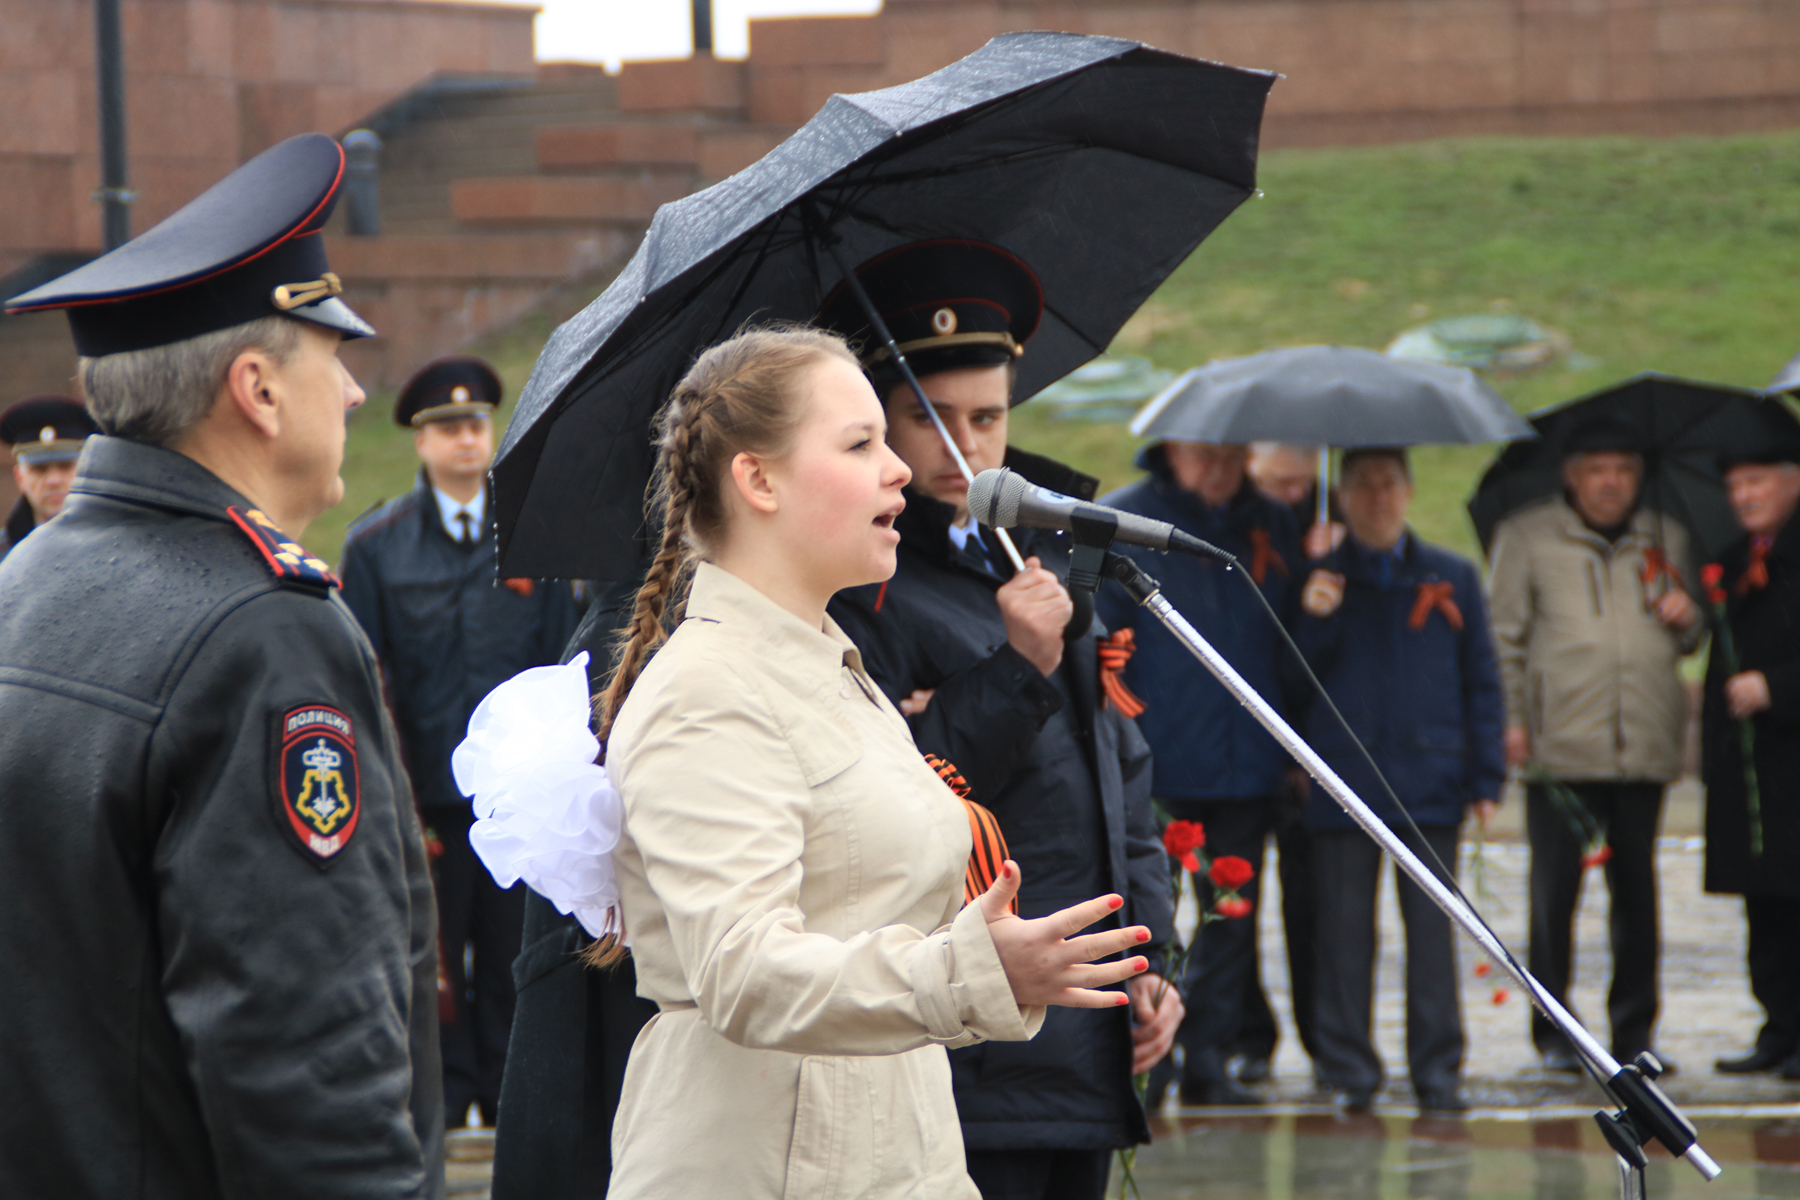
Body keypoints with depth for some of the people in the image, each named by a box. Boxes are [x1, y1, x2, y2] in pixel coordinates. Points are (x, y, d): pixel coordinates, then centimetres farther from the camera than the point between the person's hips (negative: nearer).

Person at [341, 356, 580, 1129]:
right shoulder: (377, 543, 5)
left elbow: (562, 659, 9)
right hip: (427, 783, -1)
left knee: (513, 945, 5)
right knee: (435, 945, 1)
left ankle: (508, 1087, 15)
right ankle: (447, 1085, 11)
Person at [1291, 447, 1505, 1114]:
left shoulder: (1451, 579, 12)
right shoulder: (1321, 580, 11)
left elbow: (1481, 683, 12)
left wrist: (1485, 777, 4)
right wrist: (1314, 622, -12)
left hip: (1428, 780, 0)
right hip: (1343, 780, 0)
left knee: (1432, 924, -2)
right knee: (1345, 927, 0)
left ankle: (1437, 1069, 3)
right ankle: (1349, 1070, 6)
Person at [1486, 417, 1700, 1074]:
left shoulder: (1665, 539, 17)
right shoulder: (1525, 537, 7)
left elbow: (1689, 639, 26)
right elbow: (1502, 635, 6)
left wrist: (1687, 619, 2)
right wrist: (1509, 717, -4)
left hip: (1645, 747, 3)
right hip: (1560, 745, -3)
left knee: (1636, 890, 5)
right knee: (1554, 891, -2)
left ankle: (1634, 1032, 13)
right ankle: (1554, 1034, 7)